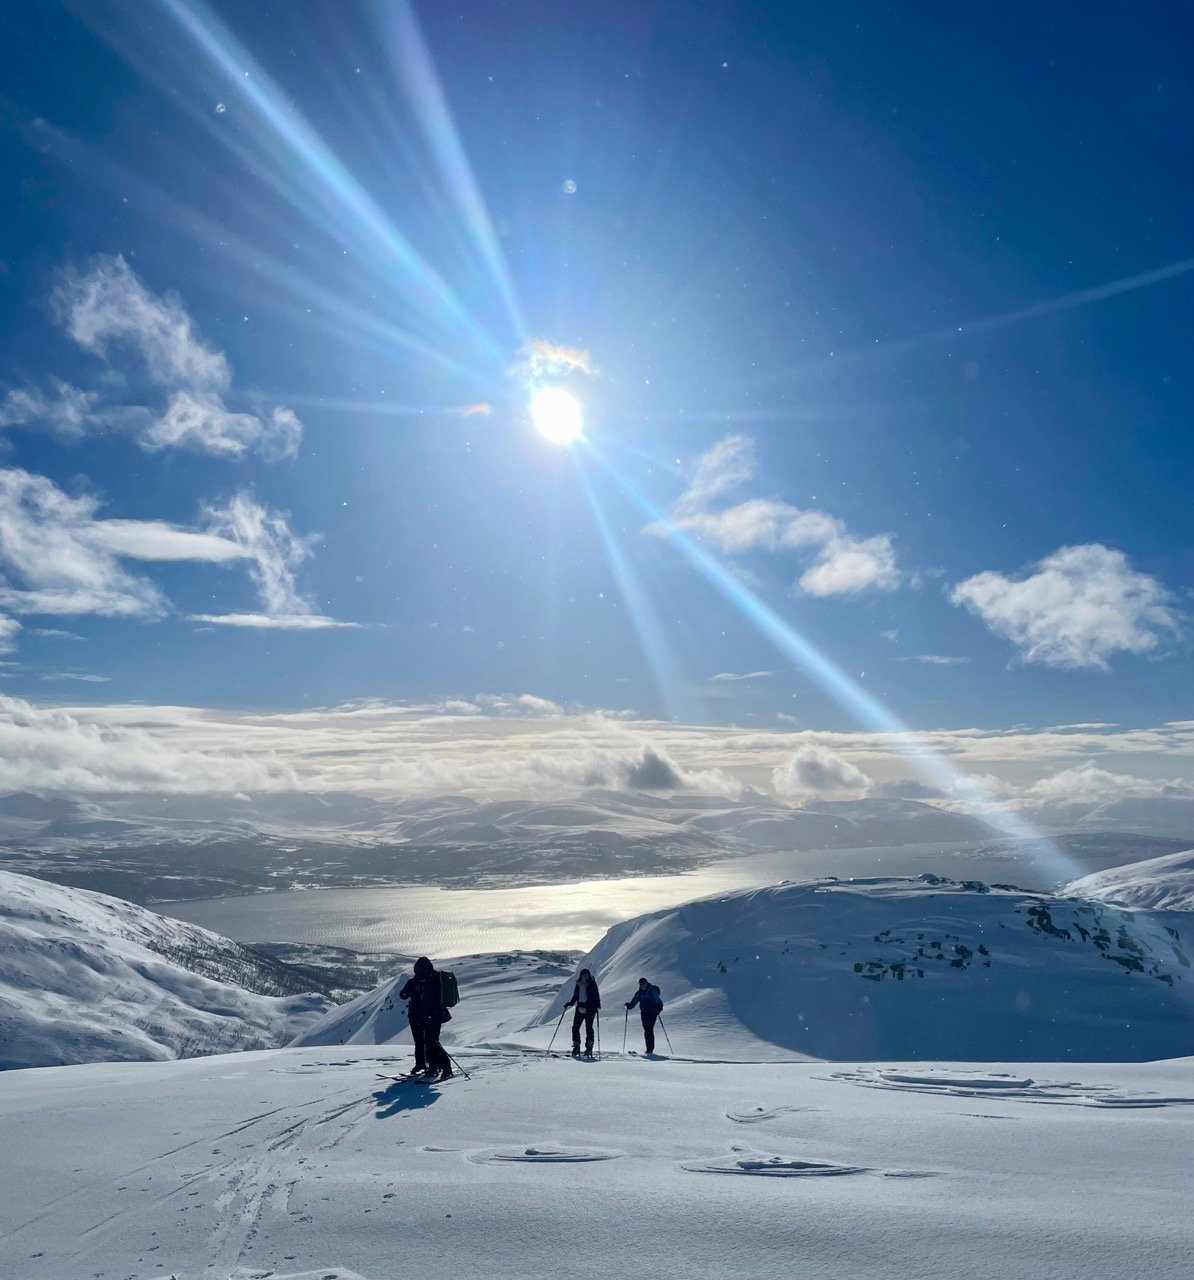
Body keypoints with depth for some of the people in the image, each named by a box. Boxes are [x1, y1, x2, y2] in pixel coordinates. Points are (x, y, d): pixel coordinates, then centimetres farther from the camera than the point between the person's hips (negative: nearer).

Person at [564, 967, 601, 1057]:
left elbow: (596, 995, -7)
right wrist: (570, 1003, 10)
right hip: (580, 1008, 5)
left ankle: (589, 1047, -1)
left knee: (588, 1027, -8)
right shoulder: (578, 984, 10)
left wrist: (597, 1005, -19)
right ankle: (576, 1047, 9)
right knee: (575, 1027, 0)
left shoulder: (592, 984, -4)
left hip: (590, 1008, -5)